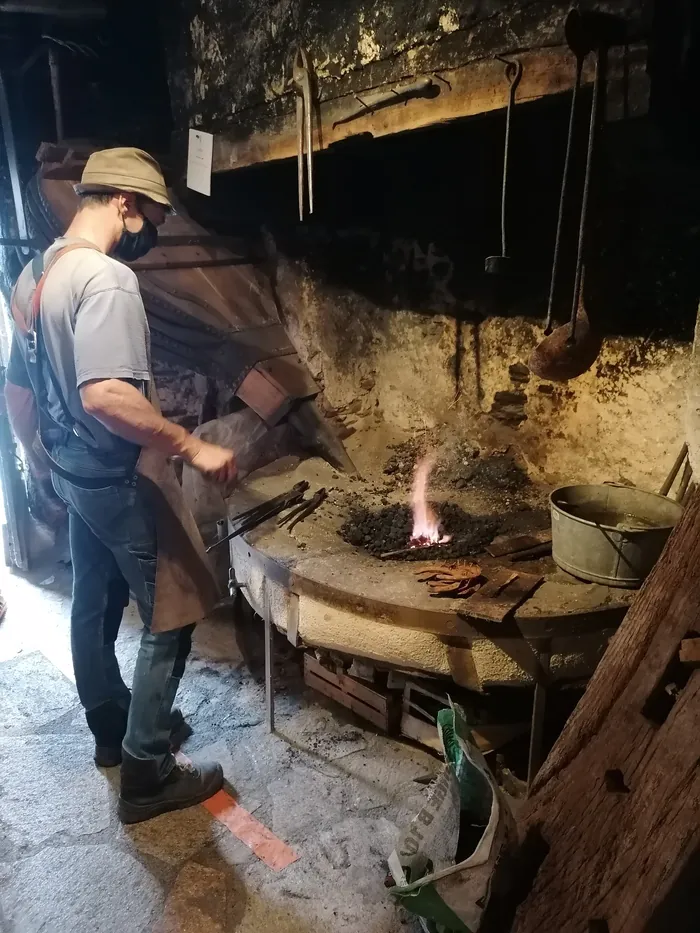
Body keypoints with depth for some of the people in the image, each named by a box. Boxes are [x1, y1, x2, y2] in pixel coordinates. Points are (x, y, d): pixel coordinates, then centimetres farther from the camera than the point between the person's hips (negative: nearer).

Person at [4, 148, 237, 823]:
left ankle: (112, 730, 41)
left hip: (73, 474, 10)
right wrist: (193, 448, -26)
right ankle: (147, 774, 13)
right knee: (170, 617, 3)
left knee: (93, 606, 21)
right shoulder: (106, 278, -21)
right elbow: (106, 395, -33)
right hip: (117, 480, -10)